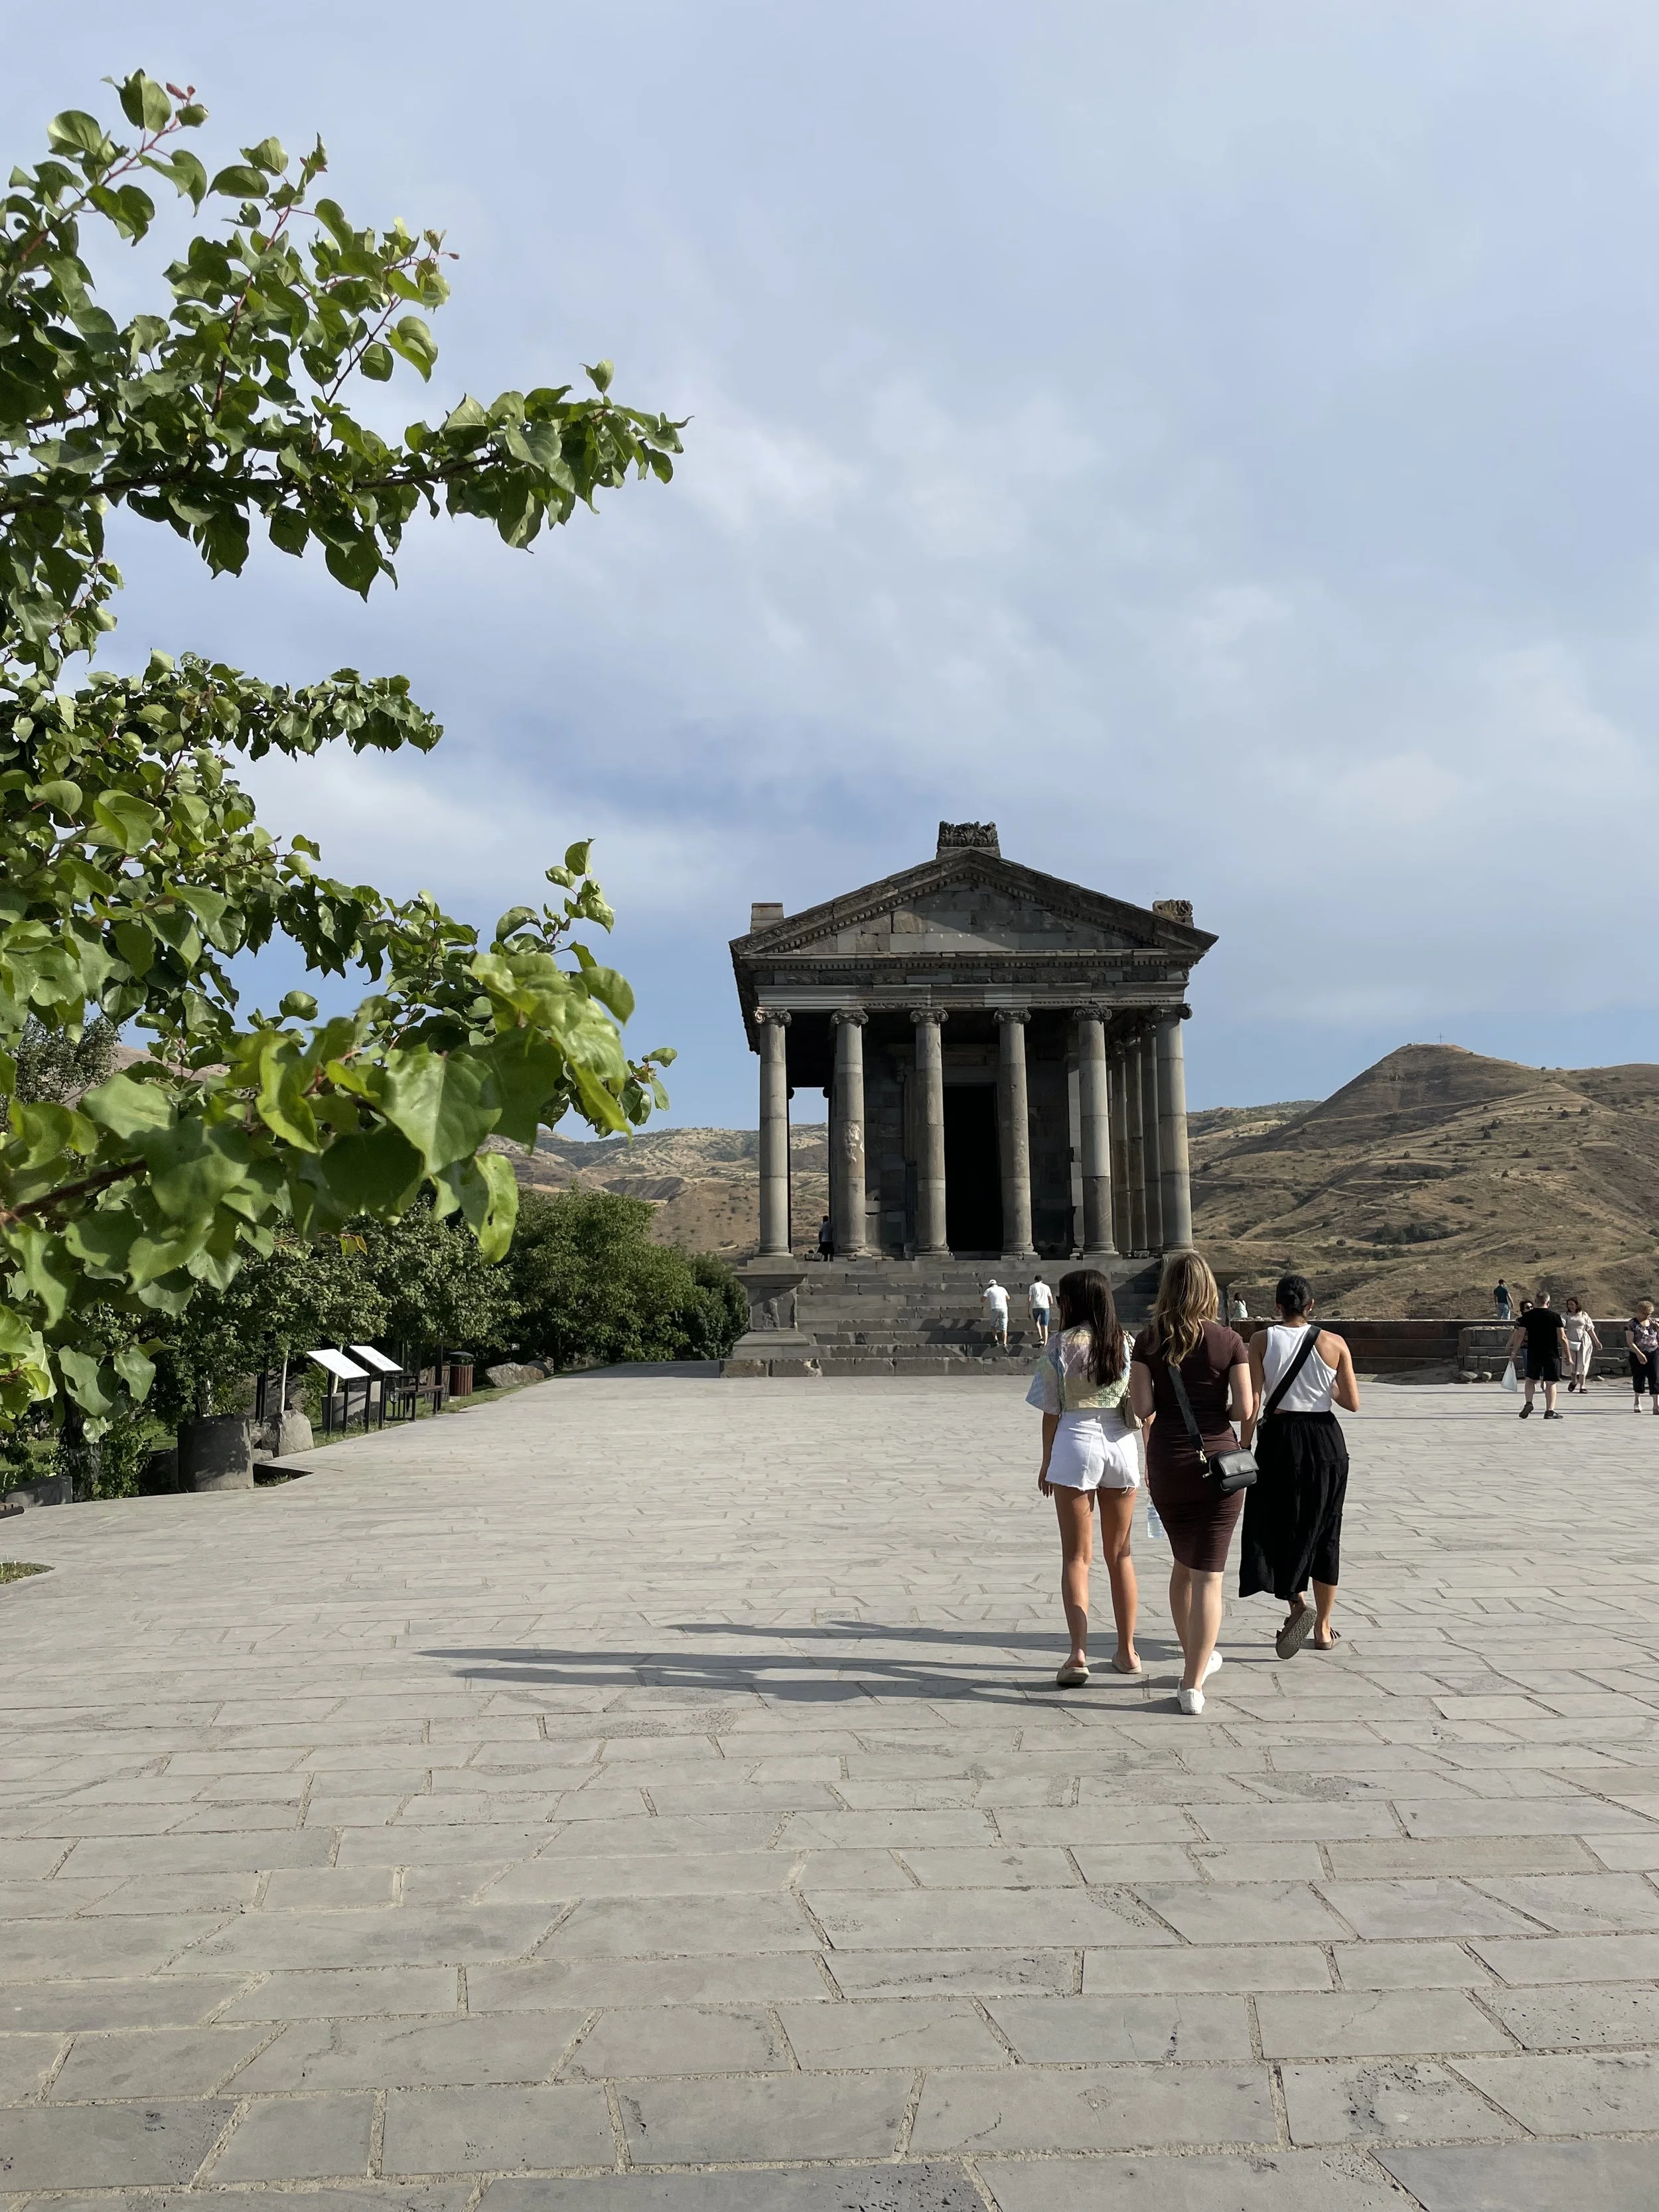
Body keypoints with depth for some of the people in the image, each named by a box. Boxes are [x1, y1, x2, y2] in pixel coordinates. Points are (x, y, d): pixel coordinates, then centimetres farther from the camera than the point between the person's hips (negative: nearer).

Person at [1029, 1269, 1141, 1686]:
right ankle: (1127, 1651, 21)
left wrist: (1047, 1463, 6)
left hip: (1074, 1445, -3)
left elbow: (1052, 1412, -3)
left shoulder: (1062, 1345, -5)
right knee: (1119, 1555, 15)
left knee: (1076, 1557, 1)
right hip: (1121, 1447, 3)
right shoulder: (1127, 1344, 4)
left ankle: (1078, 1653, -11)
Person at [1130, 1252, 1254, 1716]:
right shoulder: (1229, 1341, -5)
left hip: (1166, 1463, 2)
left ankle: (1197, 1657, 36)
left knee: (1183, 1563, 22)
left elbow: (1142, 1408, -6)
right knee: (1208, 1573, 1)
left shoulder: (1148, 1341, -2)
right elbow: (1244, 1409, -10)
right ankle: (1193, 1683, -2)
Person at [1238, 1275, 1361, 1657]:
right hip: (1326, 1439, 2)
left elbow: (1252, 1403, -8)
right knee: (1323, 1531, 11)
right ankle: (1323, 1627, 18)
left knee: (1276, 1526, 9)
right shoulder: (1334, 1343, -1)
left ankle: (1297, 1603, -13)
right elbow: (1352, 1403, -1)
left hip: (1279, 1437, -2)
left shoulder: (1262, 1341, -4)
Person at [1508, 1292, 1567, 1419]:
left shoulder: (1527, 1316, 0)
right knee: (1550, 1382, 4)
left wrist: (1514, 1352, 9)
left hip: (1533, 1353, 2)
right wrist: (1567, 1356, 2)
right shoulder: (1555, 1316, -4)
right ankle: (1550, 1411, -1)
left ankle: (1528, 1403, -2)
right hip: (1551, 1354, -1)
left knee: (1531, 1379, 17)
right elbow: (1562, 1338, -6)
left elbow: (1519, 1336, 0)